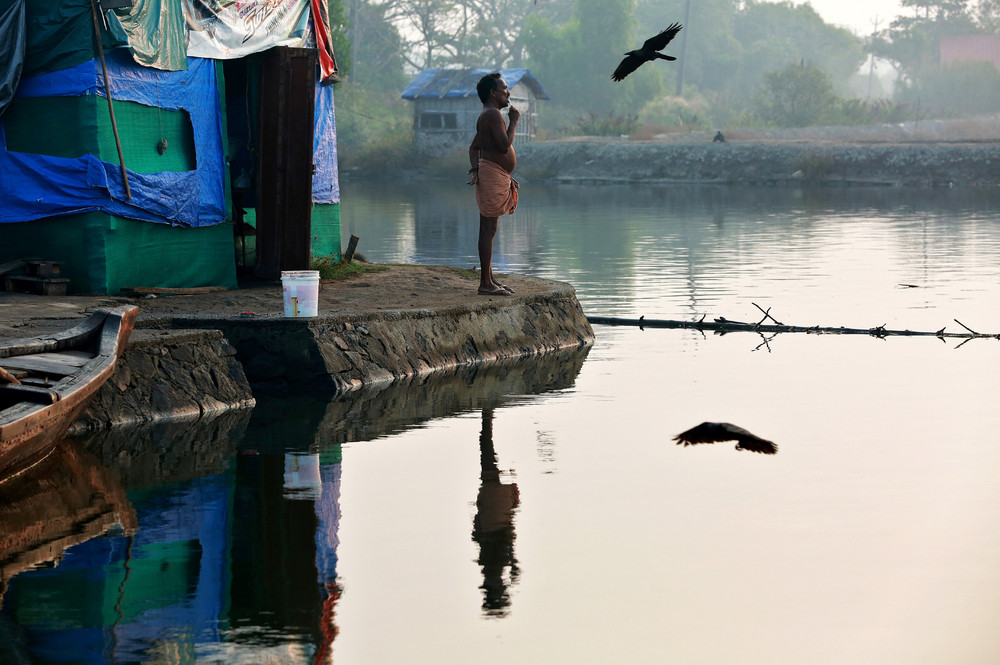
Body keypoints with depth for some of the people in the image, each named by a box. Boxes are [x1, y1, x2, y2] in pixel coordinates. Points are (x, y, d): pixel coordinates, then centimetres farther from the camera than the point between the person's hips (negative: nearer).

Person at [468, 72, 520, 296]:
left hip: (493, 176, 11)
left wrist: (476, 168, 3)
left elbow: (474, 147, 20)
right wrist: (513, 122, -9)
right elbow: (505, 145, -22)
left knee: (488, 229, 13)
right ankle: (485, 283, -11)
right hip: (493, 173, -11)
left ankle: (489, 279, 18)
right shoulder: (492, 114, -13)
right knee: (488, 229, -11)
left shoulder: (487, 116, 21)